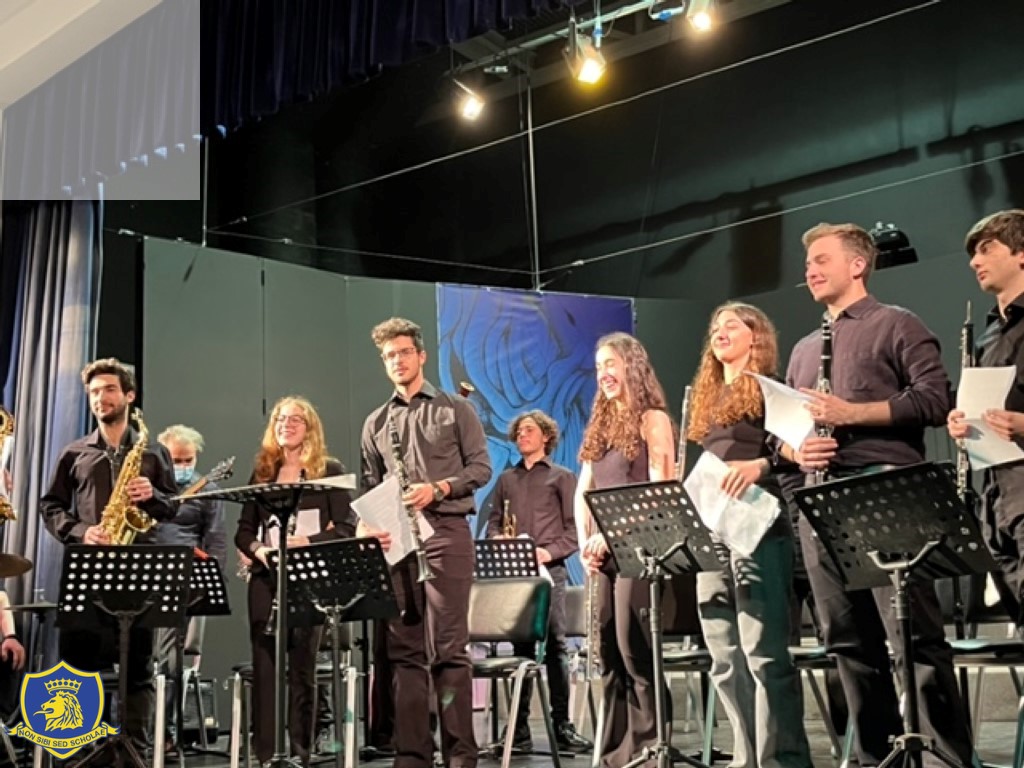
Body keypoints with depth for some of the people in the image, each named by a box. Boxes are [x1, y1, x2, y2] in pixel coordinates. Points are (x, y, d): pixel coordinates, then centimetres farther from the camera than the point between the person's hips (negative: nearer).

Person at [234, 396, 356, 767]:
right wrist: (258, 549, -8)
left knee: (302, 669, -1)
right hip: (265, 579, 3)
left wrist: (307, 542, -19)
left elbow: (347, 527, -4)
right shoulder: (262, 472, 14)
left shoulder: (329, 470, 3)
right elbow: (243, 530, 14)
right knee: (264, 668, 1)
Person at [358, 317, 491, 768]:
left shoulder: (455, 409, 7)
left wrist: (437, 489, -15)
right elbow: (370, 487, 15)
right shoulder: (376, 423, 17)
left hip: (446, 532, -4)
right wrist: (368, 524, -5)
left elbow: (481, 467, 0)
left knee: (448, 647, -5)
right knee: (404, 649, 4)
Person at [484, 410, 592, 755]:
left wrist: (549, 552, -14)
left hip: (550, 569, -3)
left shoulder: (562, 477, 9)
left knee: (555, 646, -6)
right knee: (520, 647, 3)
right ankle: (520, 727, 4)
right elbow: (494, 521, 17)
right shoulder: (506, 479, 21)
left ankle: (562, 726, -4)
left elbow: (574, 528, 1)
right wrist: (499, 541, -5)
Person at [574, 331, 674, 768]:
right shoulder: (600, 426, 18)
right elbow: (582, 492, 16)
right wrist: (585, 542, 1)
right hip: (602, 553, 7)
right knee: (608, 653, 7)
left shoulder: (652, 419, -3)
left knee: (634, 649, -9)